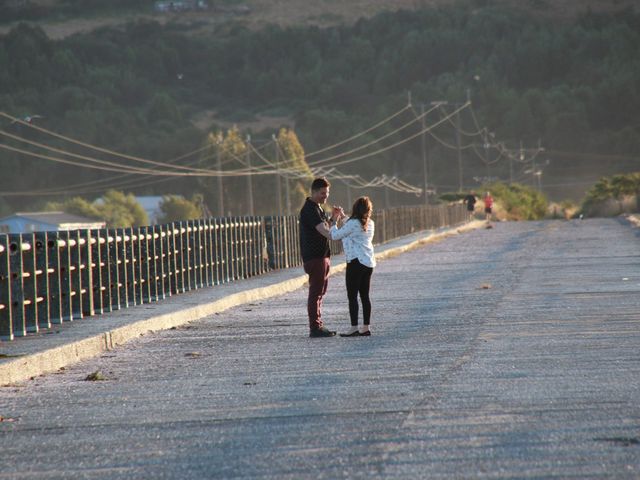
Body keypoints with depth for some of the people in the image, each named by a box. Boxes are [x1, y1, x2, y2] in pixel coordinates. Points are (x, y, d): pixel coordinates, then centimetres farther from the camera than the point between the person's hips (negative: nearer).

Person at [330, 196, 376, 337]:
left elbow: (335, 236, -6)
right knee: (364, 295, 10)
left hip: (356, 262, -8)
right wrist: (343, 220, 25)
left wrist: (336, 223, 11)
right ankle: (366, 328, 10)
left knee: (352, 295, -5)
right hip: (369, 262, 8)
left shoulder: (353, 223, -13)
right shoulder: (370, 224, 11)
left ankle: (354, 328, -9)